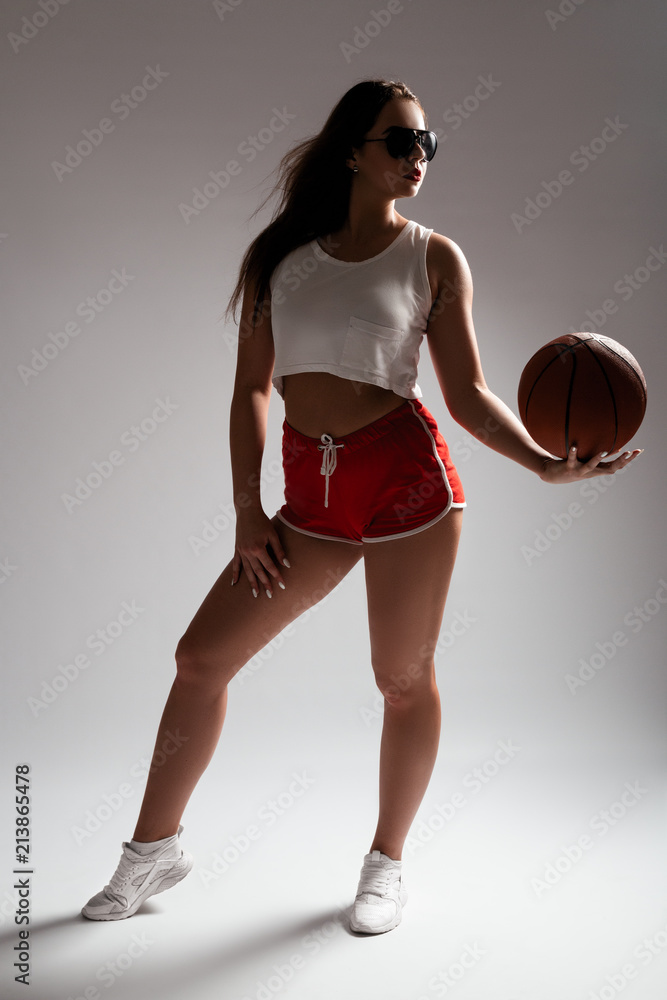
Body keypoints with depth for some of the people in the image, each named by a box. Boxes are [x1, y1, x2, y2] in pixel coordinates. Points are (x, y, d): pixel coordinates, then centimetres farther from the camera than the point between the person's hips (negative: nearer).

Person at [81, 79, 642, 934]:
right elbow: (251, 388, 7)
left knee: (404, 680, 7)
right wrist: (247, 510, 0)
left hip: (405, 475, -2)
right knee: (200, 657, 4)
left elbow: (468, 394, 0)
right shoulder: (280, 253, 8)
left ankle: (386, 862, 31)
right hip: (312, 494, 3)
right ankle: (155, 846, 26)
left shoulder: (433, 257, 3)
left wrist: (547, 462, -17)